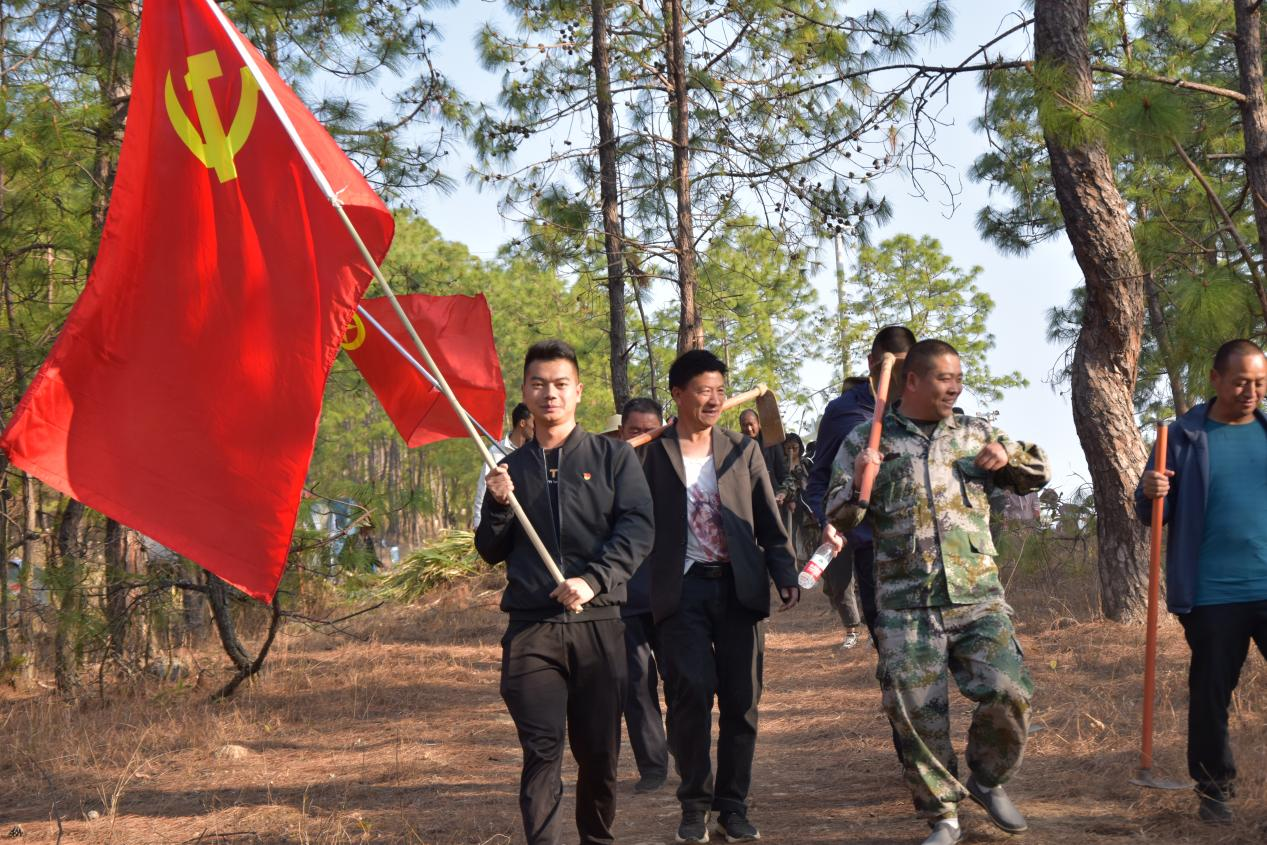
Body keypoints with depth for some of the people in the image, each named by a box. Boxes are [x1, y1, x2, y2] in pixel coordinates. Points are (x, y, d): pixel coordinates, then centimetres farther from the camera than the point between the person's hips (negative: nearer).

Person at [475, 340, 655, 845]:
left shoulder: (613, 458, 8)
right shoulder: (511, 469, 15)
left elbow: (638, 529, -4)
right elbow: (491, 552, 18)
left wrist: (593, 580, -17)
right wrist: (498, 505, -1)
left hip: (598, 624, -1)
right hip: (531, 628, 1)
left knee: (599, 753, 5)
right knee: (541, 752, -8)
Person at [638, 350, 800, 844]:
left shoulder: (743, 451, 11)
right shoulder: (650, 454, 3)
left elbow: (769, 524, 10)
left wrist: (786, 576, -2)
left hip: (738, 587, 3)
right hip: (681, 589, -3)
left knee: (740, 700, 3)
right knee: (692, 689, -14)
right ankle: (695, 803, 3)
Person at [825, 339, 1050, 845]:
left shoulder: (977, 433, 11)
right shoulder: (867, 440, 5)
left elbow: (1038, 474, 20)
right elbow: (840, 519, 4)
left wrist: (1008, 458, -1)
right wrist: (858, 482, -17)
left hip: (978, 598, 1)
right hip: (905, 607, -1)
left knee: (1008, 694, -9)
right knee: (917, 714, -1)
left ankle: (987, 781, 19)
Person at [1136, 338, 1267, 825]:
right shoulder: (1184, 436, 2)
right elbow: (1152, 515, 2)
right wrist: (1150, 495, -19)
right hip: (1213, 594, -1)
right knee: (1211, 693, 8)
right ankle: (1214, 788, 21)